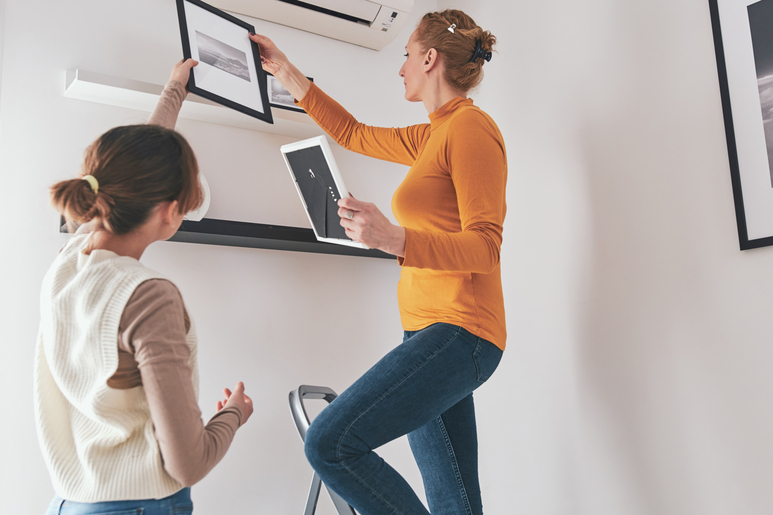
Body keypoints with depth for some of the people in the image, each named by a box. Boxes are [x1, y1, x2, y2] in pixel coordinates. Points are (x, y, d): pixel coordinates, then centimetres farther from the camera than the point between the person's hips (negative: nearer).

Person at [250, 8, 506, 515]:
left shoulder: (471, 126, -9)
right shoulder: (435, 135, 20)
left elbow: (485, 246, -16)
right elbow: (355, 134, 32)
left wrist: (395, 239, -30)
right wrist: (289, 76, 34)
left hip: (457, 331, -9)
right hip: (432, 334, 9)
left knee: (331, 442, -19)